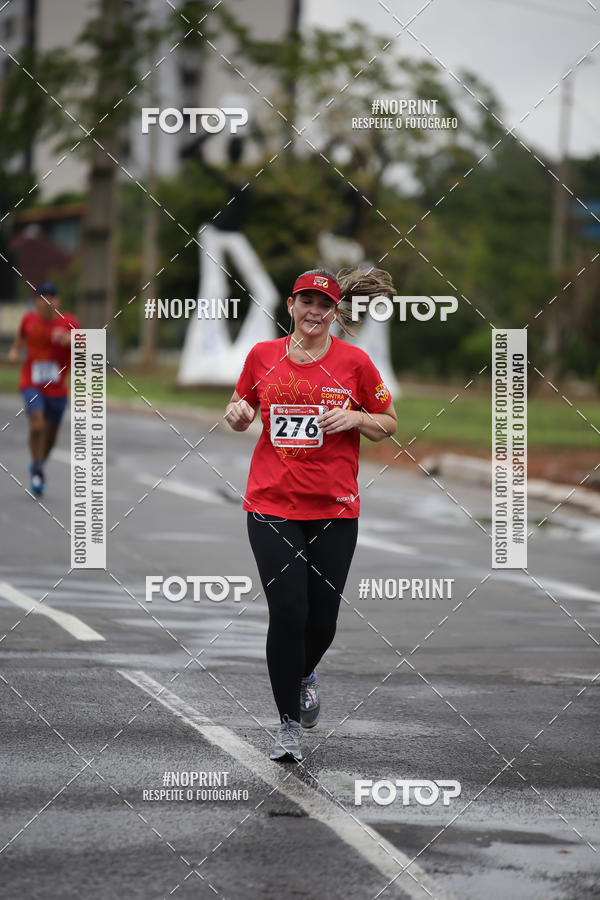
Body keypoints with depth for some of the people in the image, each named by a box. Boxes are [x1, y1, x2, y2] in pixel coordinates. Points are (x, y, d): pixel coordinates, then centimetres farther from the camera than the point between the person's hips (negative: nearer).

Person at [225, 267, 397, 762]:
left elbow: (389, 424, 8)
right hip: (271, 504, 0)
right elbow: (241, 414, 19)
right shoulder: (262, 355, 4)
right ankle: (289, 724, 2)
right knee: (287, 613, -11)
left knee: (322, 618, 3)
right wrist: (238, 414, -4)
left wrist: (354, 418, -11)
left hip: (334, 509, 0)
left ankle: (304, 675, 39)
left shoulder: (354, 361, 0)